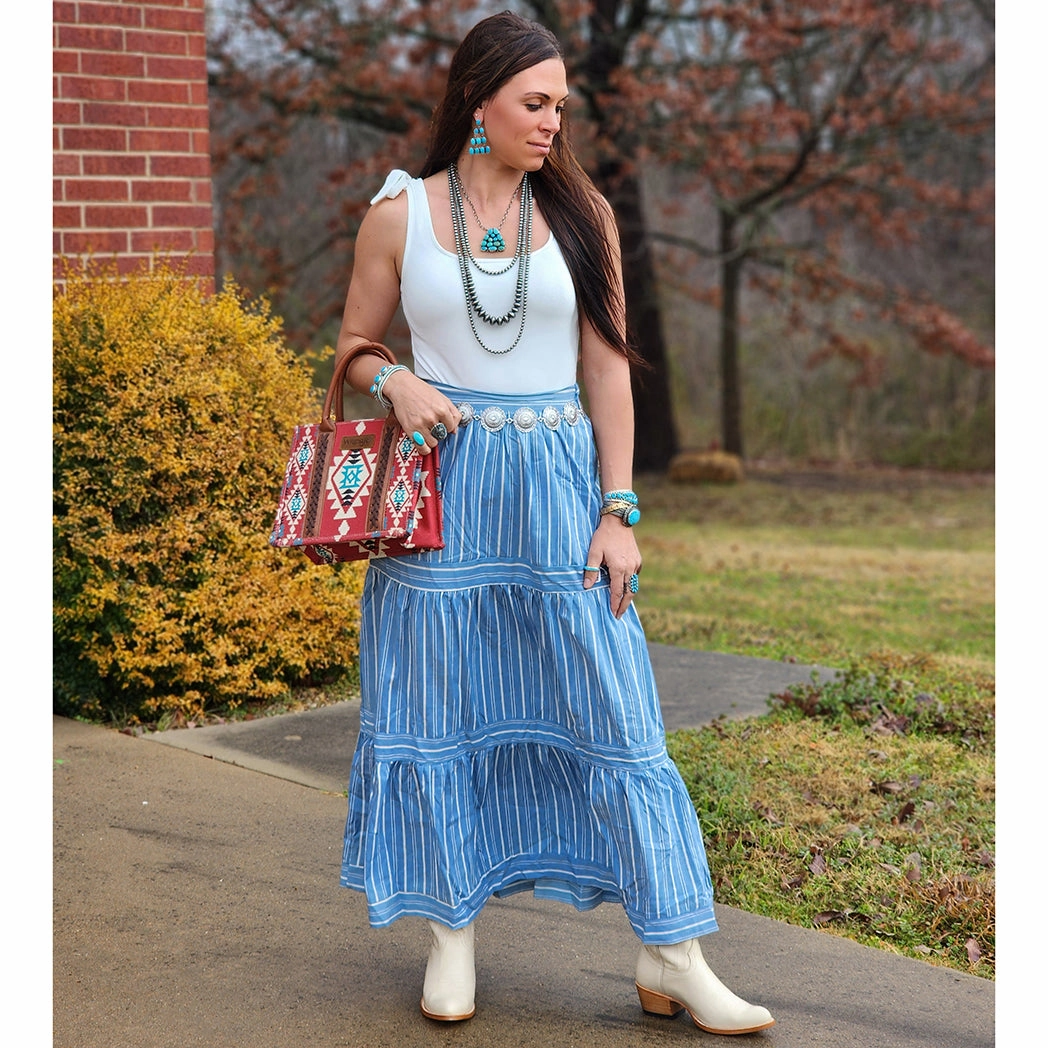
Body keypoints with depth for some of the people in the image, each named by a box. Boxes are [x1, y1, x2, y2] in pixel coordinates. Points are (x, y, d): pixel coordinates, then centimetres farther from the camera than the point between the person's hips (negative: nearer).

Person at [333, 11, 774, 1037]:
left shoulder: (579, 212, 4)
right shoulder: (399, 213, 2)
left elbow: (607, 368, 4)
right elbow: (355, 344, 12)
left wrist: (618, 510, -2)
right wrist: (395, 381, -11)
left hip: (557, 484, 1)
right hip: (441, 488, 0)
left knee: (613, 709, -2)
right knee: (440, 711, 5)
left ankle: (671, 955, 4)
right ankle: (451, 933, 20)